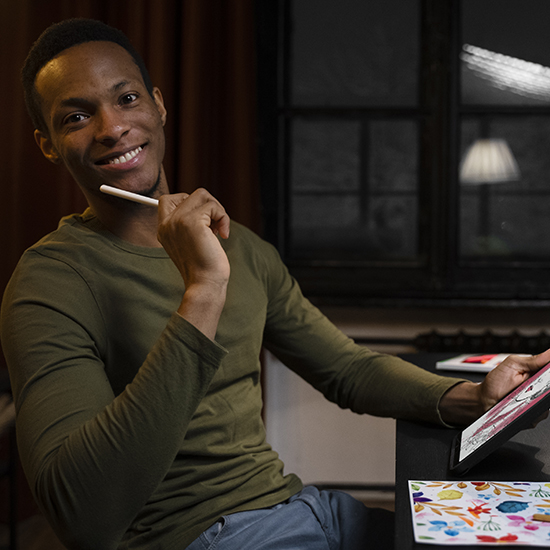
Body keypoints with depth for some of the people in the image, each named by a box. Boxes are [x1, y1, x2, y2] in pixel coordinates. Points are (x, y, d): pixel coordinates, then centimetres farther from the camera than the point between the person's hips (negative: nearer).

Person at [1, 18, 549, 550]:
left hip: (298, 504, 7)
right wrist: (201, 296, -31)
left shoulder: (241, 248, 11)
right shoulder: (51, 281, -13)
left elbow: (349, 368, 17)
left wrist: (472, 396, -2)